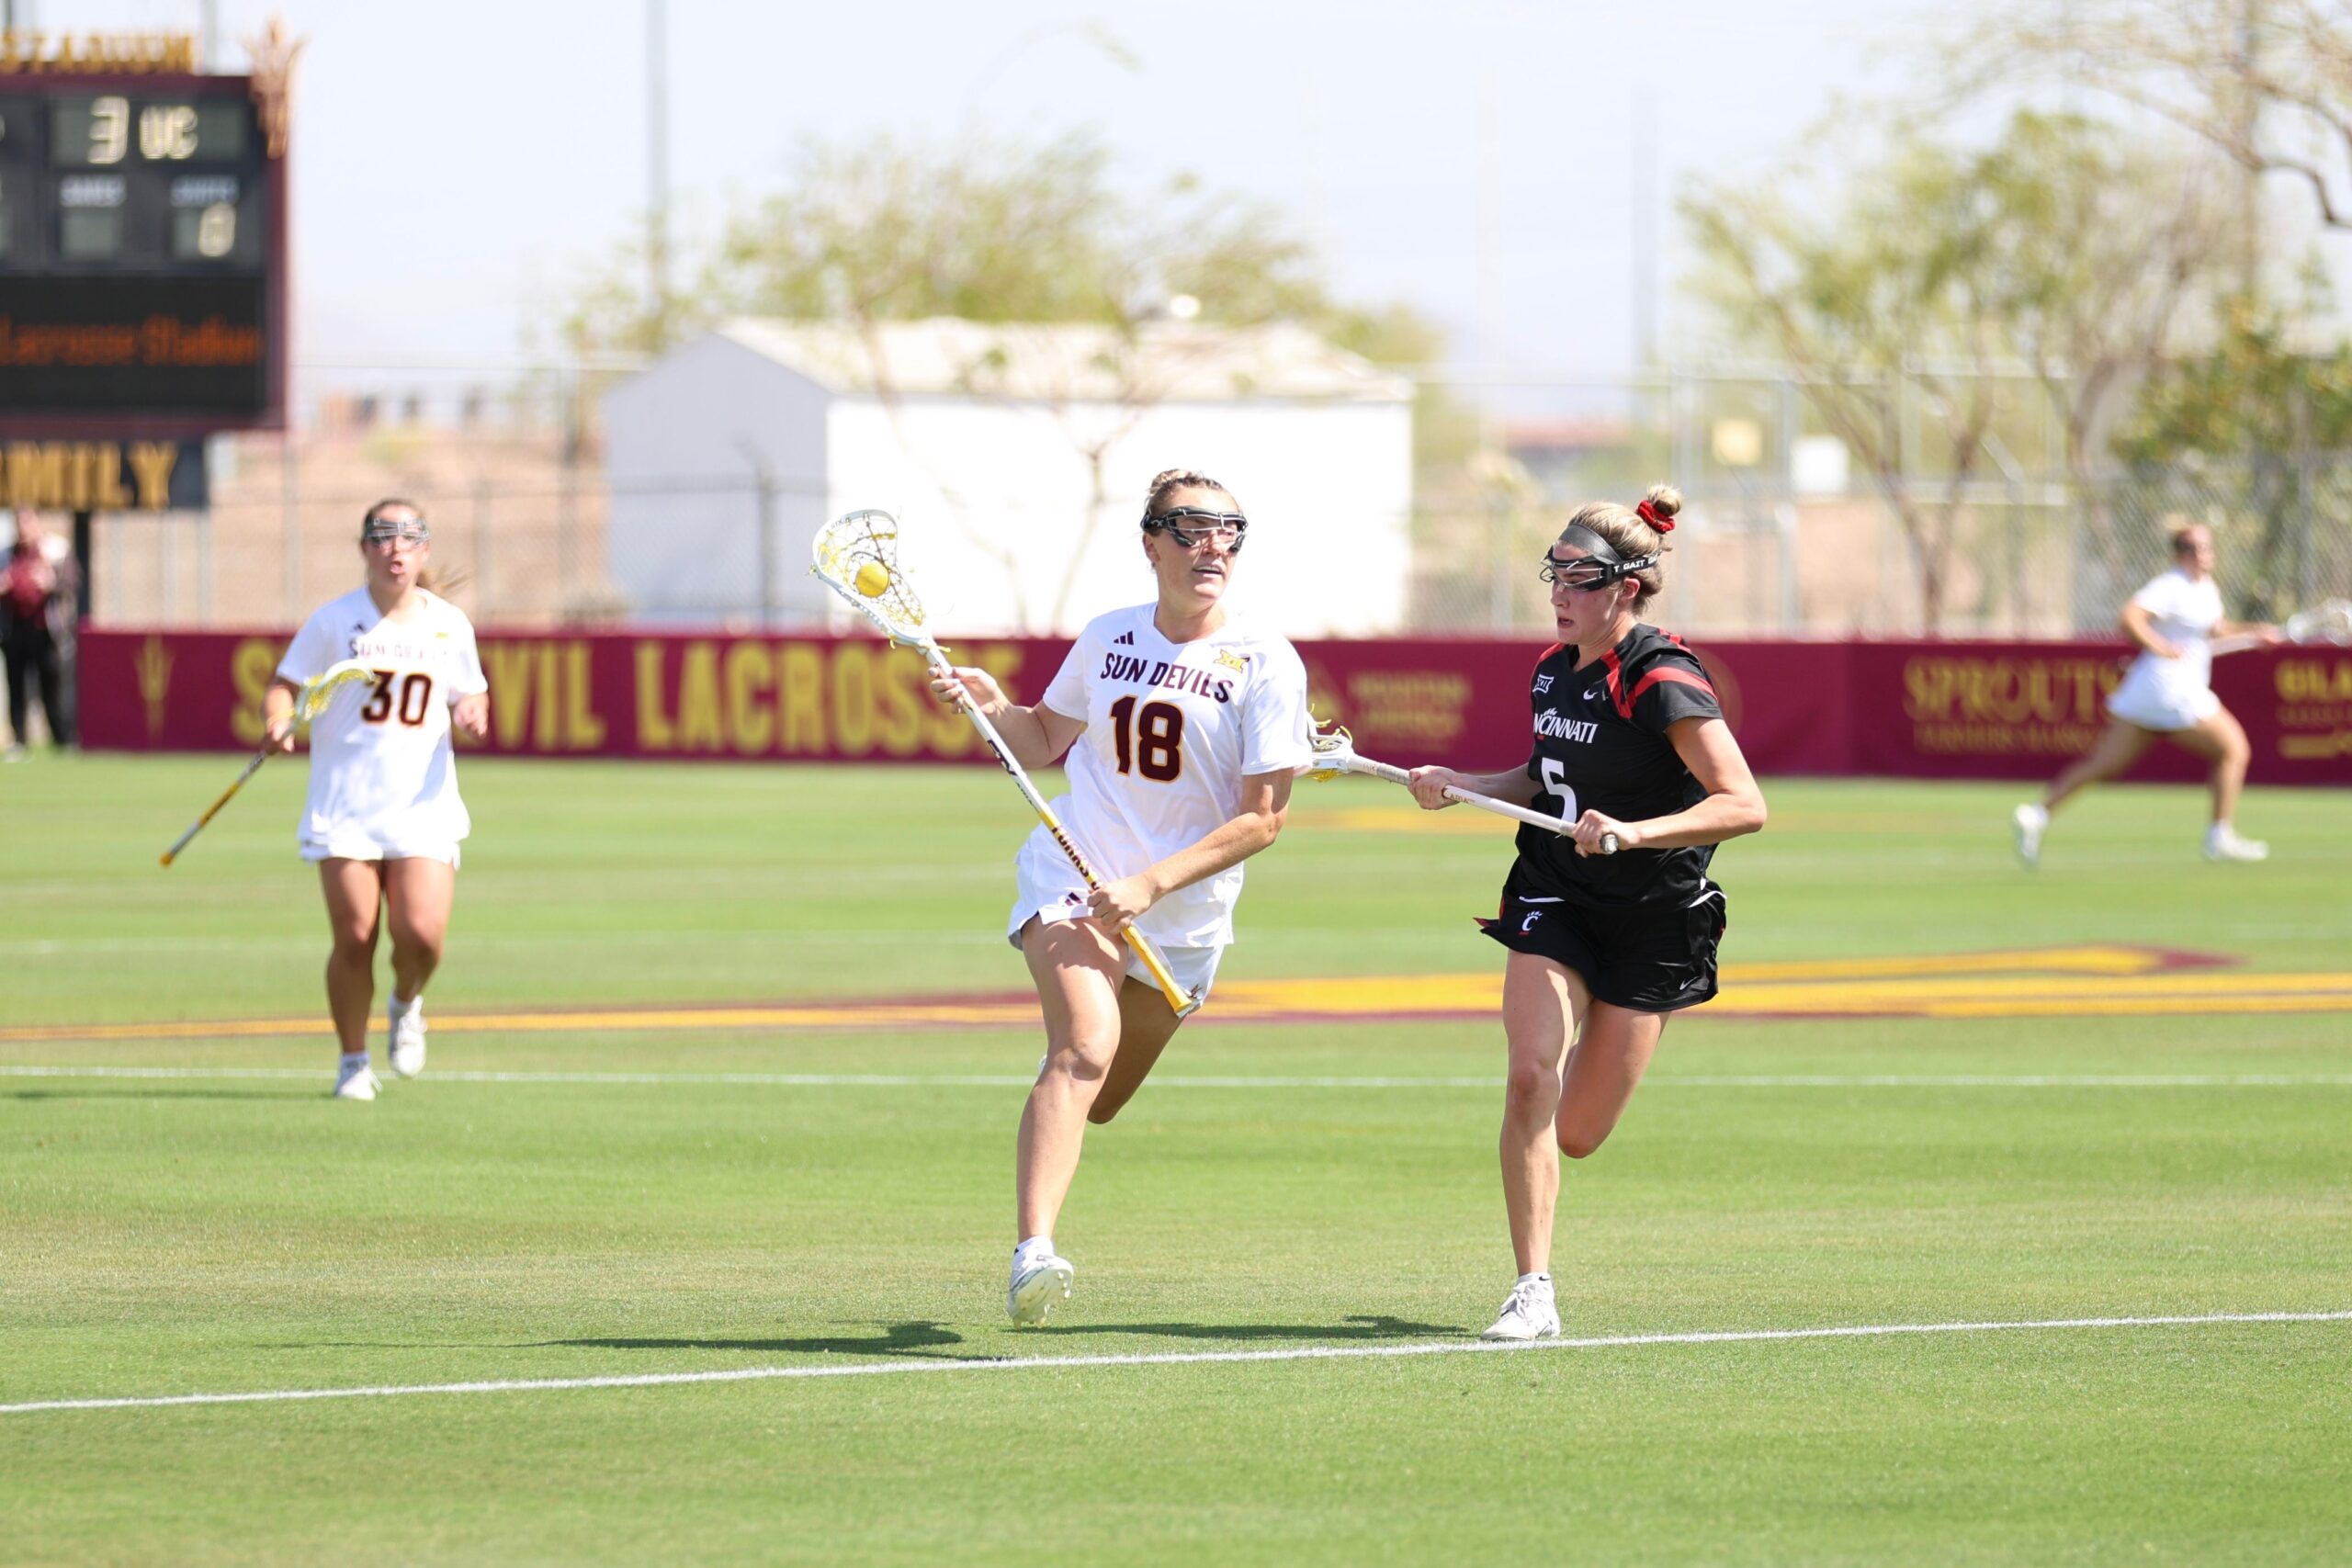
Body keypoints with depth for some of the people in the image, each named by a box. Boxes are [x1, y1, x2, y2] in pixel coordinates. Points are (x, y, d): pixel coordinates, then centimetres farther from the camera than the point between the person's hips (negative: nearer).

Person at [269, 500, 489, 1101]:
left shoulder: (449, 625, 8)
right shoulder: (334, 622, 1)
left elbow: (470, 692, 20)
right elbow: (285, 684, 5)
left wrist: (472, 712, -4)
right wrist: (279, 720, -17)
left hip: (423, 804, 2)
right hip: (345, 808, -2)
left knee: (421, 934, -13)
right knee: (354, 938, -7)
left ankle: (406, 1003, 21)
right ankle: (353, 1062, 12)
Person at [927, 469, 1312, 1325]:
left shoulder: (1266, 664, -9)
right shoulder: (1108, 639, 1)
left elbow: (1264, 817, -13)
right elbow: (1045, 740, 18)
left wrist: (1151, 884, -20)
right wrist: (994, 707, -5)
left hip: (1181, 915, 1)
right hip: (1073, 872, -1)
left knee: (1100, 1101, 14)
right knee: (1084, 1050, -27)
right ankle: (1031, 1254, -38)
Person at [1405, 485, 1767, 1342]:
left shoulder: (1662, 682, -20)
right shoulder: (1552, 669, 3)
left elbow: (1744, 805, -26)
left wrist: (1634, 833, -36)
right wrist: (1460, 784, 7)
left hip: (1651, 920, -5)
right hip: (1552, 901, 5)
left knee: (1575, 1136, 1)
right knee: (1529, 1078, -17)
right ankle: (1533, 1290, -10)